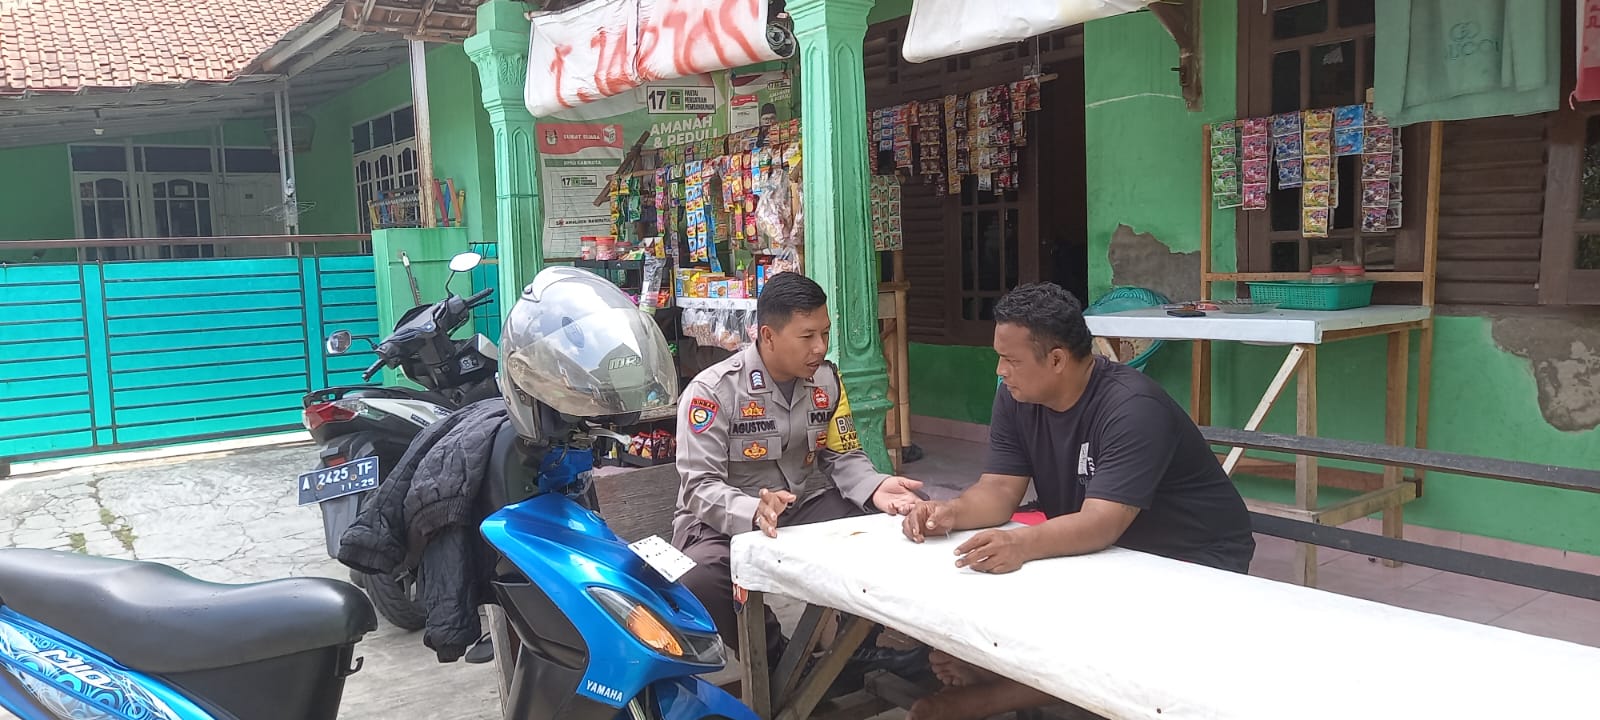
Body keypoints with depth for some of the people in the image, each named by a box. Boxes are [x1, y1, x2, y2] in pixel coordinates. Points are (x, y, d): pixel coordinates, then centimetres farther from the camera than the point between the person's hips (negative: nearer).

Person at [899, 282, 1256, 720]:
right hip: (1102, 550, 7)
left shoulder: (1132, 409, -26)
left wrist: (1022, 545, -52)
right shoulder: (1015, 397, -4)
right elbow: (999, 490, -6)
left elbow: (1101, 524, -35)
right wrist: (951, 513, -27)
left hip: (1194, 561, -7)